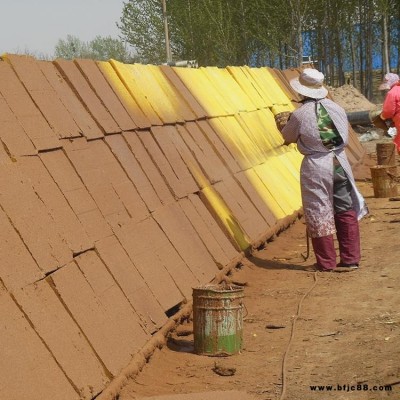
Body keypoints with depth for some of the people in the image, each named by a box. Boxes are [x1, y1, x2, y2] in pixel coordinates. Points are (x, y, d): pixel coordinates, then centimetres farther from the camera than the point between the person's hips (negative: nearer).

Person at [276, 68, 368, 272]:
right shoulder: (336, 108, 3)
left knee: (319, 215, 6)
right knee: (346, 211, 12)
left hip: (315, 166, -4)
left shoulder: (299, 115, -10)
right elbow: (344, 135, 11)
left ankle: (326, 263, 12)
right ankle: (350, 259, 15)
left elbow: (288, 137, 7)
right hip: (339, 162, 4)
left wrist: (283, 126, 27)